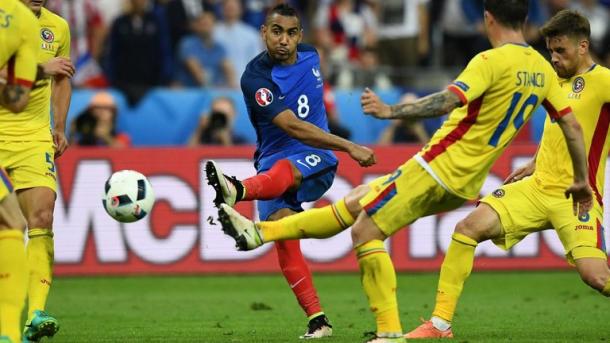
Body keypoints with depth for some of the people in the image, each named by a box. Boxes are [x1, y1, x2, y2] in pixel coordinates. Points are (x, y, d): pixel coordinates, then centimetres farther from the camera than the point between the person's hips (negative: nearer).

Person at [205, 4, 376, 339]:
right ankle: (317, 320, -22)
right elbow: (293, 127, -25)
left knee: (284, 170, -35)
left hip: (315, 160, 1)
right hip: (273, 160, -1)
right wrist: (349, 147, -30)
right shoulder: (255, 77, -14)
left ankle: (236, 191, -71)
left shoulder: (310, 56, 5)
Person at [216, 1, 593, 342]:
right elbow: (572, 124, 9)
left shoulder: (491, 61, -16)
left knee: (365, 230, -4)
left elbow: (447, 101, -28)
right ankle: (261, 232, 17)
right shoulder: (543, 69, 8)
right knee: (356, 202, 14)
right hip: (465, 184, 9)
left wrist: (392, 111, -25)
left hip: (439, 168, -9)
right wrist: (582, 180, 17)